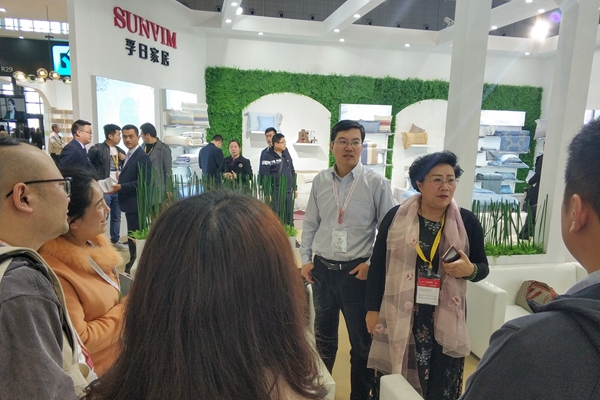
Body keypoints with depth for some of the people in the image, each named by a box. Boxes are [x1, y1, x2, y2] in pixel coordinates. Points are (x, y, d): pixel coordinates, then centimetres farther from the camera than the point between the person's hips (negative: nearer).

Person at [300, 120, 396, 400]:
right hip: (322, 268, 3)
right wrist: (305, 258, 3)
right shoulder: (320, 181, 2)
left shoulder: (377, 184, -8)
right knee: (323, 334, 21)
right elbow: (310, 223, 9)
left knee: (361, 339, 12)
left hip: (357, 271, -3)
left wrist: (372, 263, -9)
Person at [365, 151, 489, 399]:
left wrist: (470, 270, -16)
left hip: (446, 319, 1)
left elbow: (483, 267, 8)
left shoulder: (467, 221, -1)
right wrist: (373, 309, 0)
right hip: (399, 315, -1)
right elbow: (378, 265, 0)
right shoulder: (396, 217, -4)